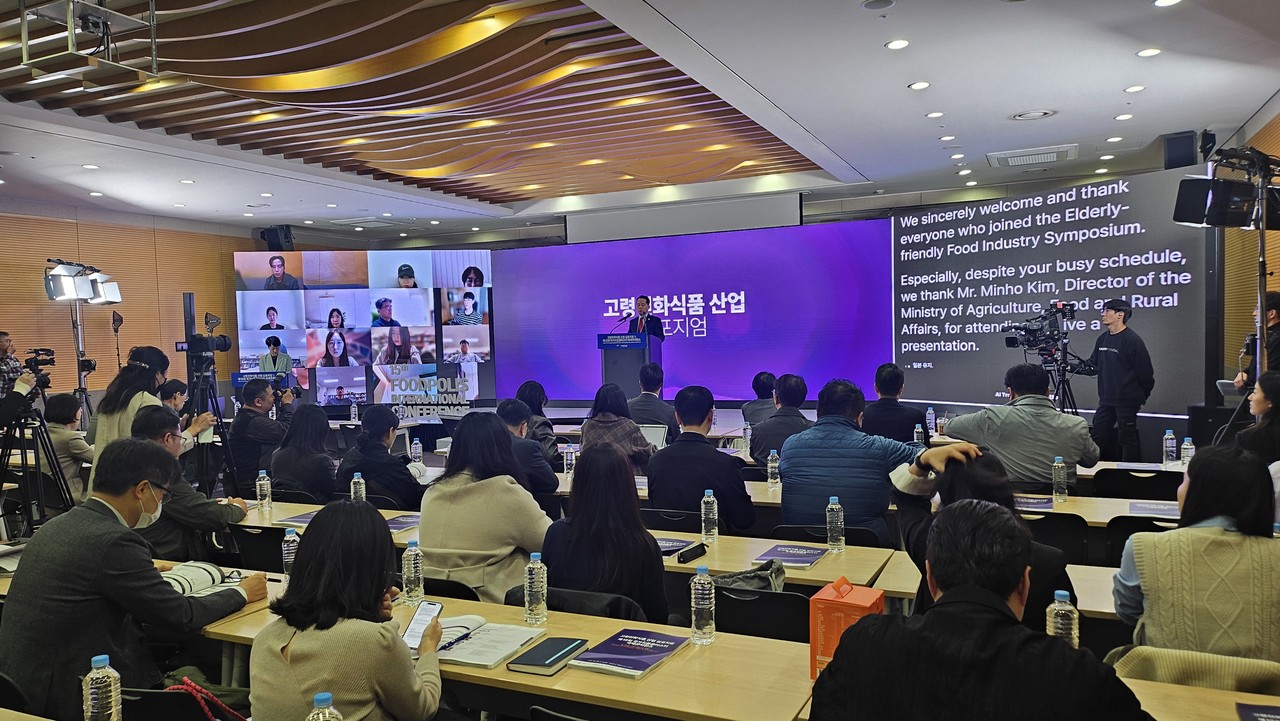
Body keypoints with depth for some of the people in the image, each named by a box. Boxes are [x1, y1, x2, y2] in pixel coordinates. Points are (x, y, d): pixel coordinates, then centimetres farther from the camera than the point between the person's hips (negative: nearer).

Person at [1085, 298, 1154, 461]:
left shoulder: (1132, 340, -13)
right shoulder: (1102, 339, 9)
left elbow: (1145, 371, -11)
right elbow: (1093, 365, 14)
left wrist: (1142, 396, -3)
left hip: (1127, 401, -7)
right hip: (1106, 400, 7)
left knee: (1127, 440, 2)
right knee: (1098, 437, 9)